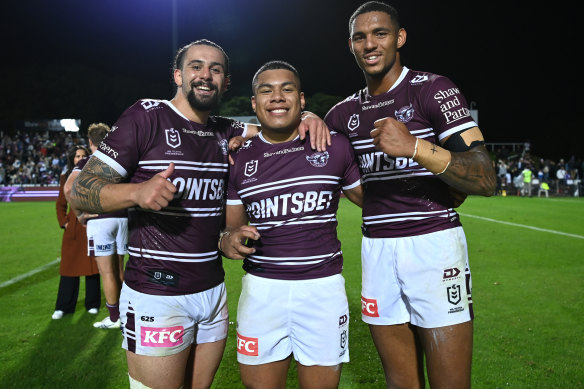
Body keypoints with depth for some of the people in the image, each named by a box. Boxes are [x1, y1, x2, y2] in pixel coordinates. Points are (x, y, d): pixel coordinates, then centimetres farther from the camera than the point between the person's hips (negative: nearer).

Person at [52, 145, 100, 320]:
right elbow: (61, 204, 14)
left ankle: (92, 304, 16)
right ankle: (63, 307, 13)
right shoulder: (66, 178, 8)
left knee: (92, 264, 5)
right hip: (73, 227, 1)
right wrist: (63, 222, 2)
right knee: (70, 265, 4)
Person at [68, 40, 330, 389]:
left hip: (213, 290, 6)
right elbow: (80, 191, -10)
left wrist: (306, 118, -7)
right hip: (156, 293, -5)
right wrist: (138, 192, -30)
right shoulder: (147, 117, -7)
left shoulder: (226, 133, 10)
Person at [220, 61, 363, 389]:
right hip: (261, 288, 2)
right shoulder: (239, 158, 5)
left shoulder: (335, 147, 1)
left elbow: (371, 198, 13)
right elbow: (230, 226, 8)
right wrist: (228, 241, -12)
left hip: (323, 287, -1)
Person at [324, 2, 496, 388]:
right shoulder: (345, 112, 11)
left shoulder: (432, 89, -5)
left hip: (433, 244, -4)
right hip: (377, 250, 5)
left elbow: (486, 180, -13)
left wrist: (415, 147, -29)